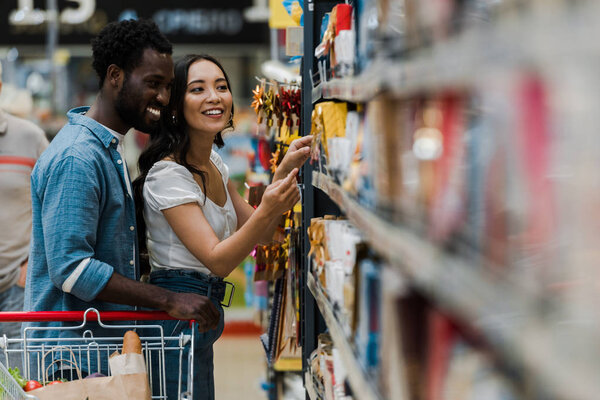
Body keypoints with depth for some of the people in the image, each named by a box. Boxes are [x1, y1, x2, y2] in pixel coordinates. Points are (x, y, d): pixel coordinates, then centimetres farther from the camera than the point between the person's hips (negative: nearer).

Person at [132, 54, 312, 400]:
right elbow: (218, 261, -22)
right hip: (176, 316, -9)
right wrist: (267, 210, -37)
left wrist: (284, 171, -1)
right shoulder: (168, 175, -17)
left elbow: (257, 234, 12)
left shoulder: (214, 164, 11)